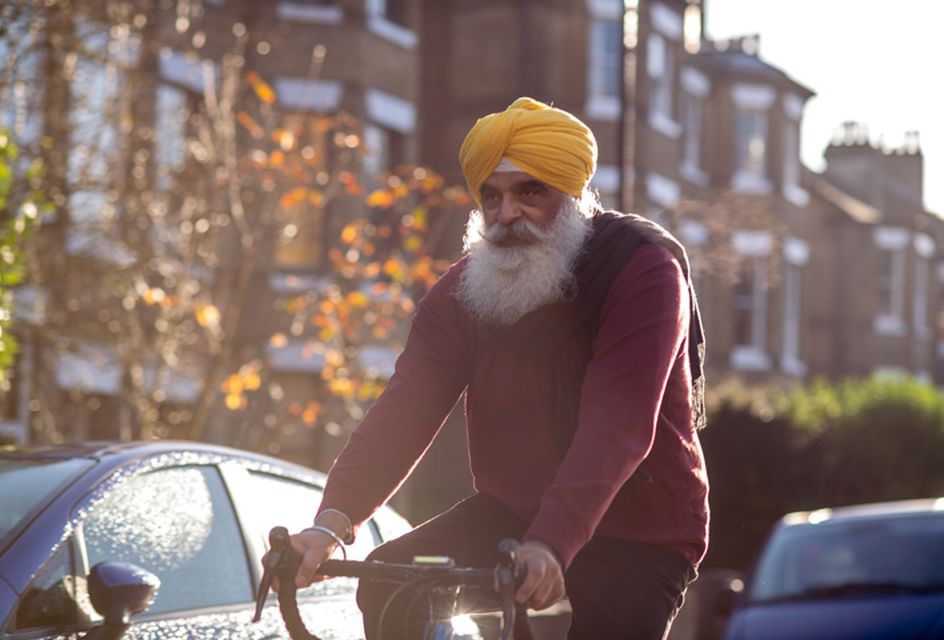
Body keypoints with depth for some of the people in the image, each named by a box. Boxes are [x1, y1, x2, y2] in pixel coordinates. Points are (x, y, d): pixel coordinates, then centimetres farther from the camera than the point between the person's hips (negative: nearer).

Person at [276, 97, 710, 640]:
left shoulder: (645, 270, -20)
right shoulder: (464, 290, -4)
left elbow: (616, 430, -34)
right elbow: (405, 411, -17)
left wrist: (549, 546, -48)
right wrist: (332, 522, -33)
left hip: (640, 533, -4)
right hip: (513, 512, 4)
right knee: (390, 586, -16)